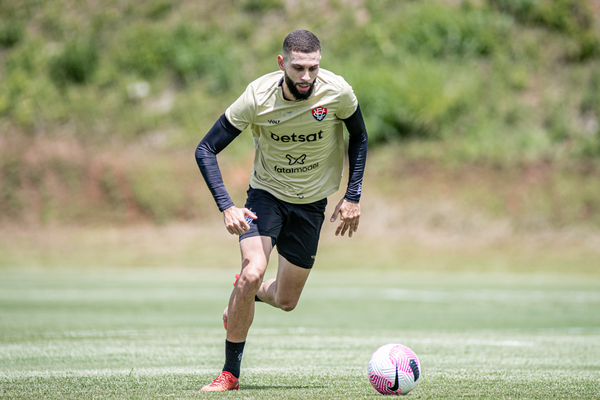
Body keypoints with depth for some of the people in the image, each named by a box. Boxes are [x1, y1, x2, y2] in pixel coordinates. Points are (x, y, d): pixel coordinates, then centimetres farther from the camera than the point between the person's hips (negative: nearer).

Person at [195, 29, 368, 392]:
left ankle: (249, 293, 44)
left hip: (311, 204, 2)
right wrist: (227, 207, -27)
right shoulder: (257, 97, -23)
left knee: (286, 301, 6)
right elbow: (206, 150, -16)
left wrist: (353, 197, -4)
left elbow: (359, 137, 2)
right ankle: (230, 373, -11)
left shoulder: (337, 92, -19)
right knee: (253, 272, -26)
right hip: (266, 194, -2)